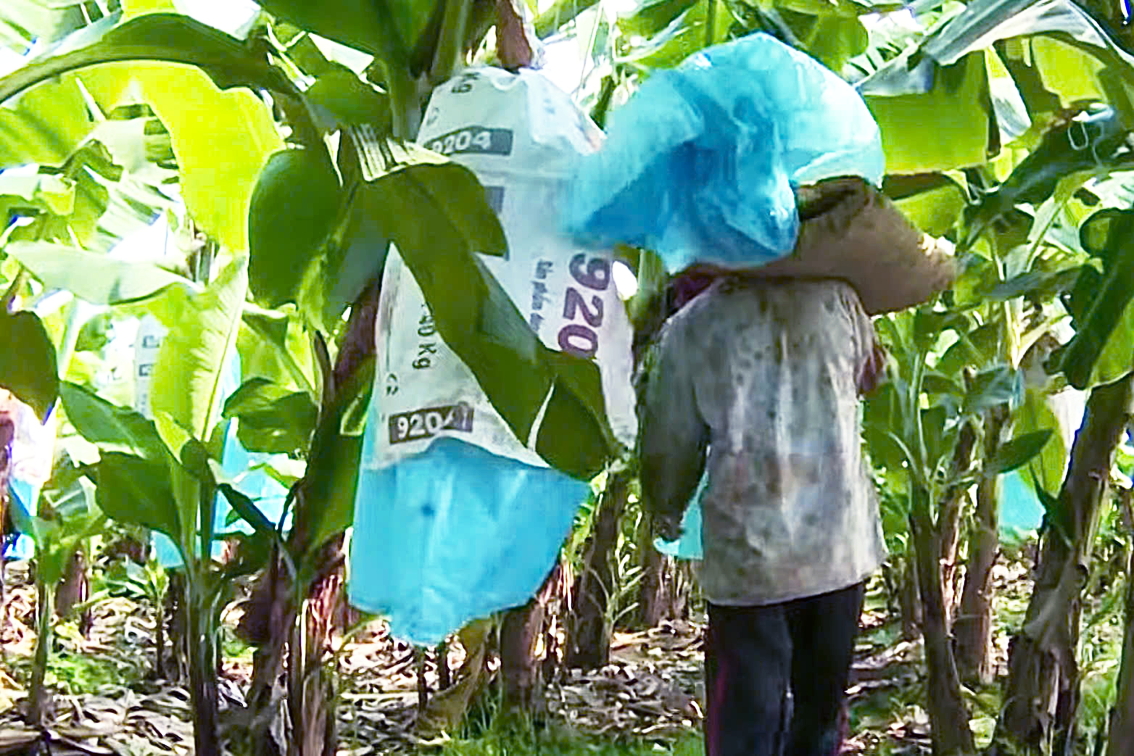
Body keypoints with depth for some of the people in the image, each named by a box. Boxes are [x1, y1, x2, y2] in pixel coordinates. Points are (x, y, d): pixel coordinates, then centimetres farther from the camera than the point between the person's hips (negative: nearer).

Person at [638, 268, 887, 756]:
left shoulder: (688, 328, -1)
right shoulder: (834, 299, 5)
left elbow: (669, 445, 6)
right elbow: (871, 375, 24)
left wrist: (665, 514, 24)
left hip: (748, 554, -3)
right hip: (842, 547, 3)